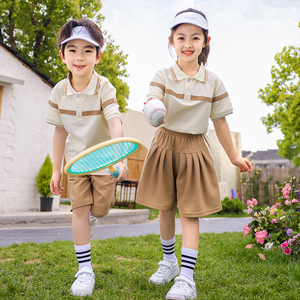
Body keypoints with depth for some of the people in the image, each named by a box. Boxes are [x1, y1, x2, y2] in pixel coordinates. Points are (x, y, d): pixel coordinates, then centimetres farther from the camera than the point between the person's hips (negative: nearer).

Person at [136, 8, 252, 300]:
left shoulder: (213, 81, -2)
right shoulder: (163, 76, -4)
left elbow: (219, 121, 5)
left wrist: (234, 156, 10)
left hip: (194, 149, -1)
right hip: (165, 145, 1)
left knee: (190, 212, -3)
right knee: (165, 209, 11)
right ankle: (169, 262, 32)